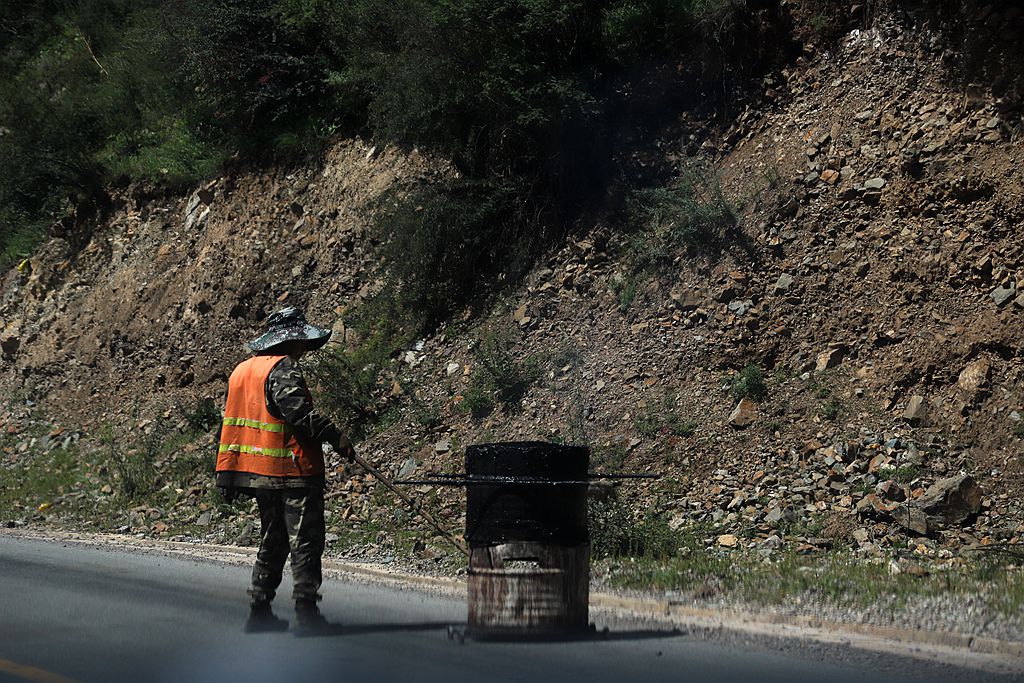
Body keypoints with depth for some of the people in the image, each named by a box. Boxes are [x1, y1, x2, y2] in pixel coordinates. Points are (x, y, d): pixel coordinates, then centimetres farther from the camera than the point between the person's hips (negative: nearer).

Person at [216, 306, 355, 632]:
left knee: (272, 543, 18)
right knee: (305, 543, -4)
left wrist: (228, 477, 23)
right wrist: (335, 436, -22)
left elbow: (231, 425, 20)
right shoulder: (283, 368, -12)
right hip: (293, 472, -9)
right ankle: (306, 613, -7)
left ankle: (259, 611, 19)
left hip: (260, 475, 9)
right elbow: (299, 411, -26)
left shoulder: (241, 370, 16)